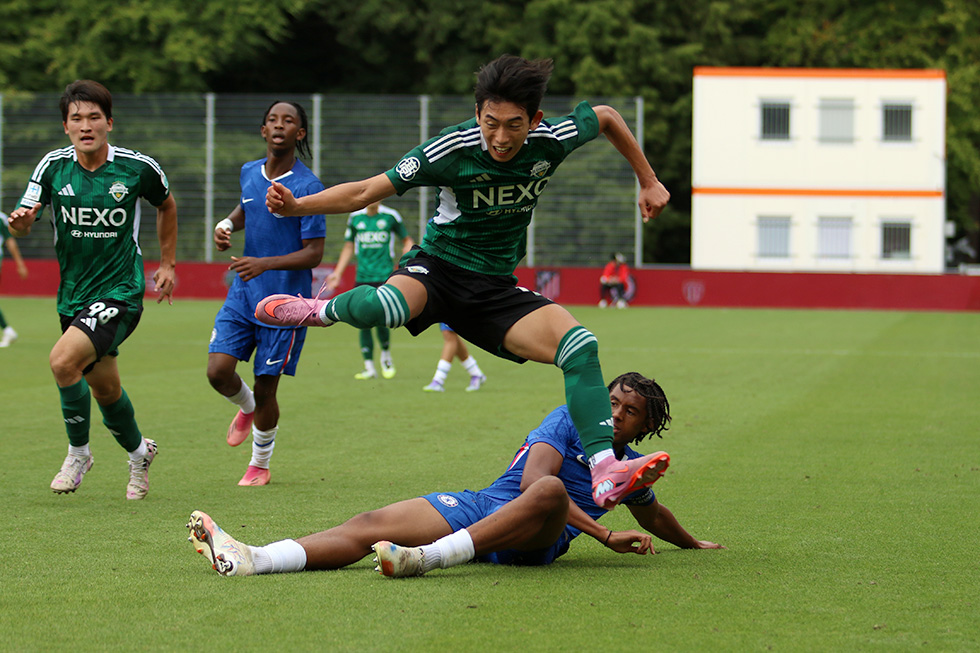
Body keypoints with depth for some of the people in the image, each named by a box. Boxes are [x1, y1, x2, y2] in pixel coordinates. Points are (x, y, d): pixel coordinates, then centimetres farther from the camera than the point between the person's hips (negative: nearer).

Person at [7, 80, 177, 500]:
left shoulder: (138, 168, -8)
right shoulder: (53, 167, -5)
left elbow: (166, 205, 13)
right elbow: (23, 224, -6)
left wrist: (167, 264, 13)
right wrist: (21, 221, -30)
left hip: (120, 291, -4)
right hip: (73, 294, 4)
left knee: (63, 360, -25)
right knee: (104, 390, 15)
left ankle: (78, 452, -3)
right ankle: (138, 452, 43)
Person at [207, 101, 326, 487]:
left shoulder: (307, 186, -13)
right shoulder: (249, 173, 5)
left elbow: (314, 253, -14)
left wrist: (265, 263, -26)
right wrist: (226, 224, 7)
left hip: (285, 298, -5)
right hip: (243, 293, 5)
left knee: (266, 386, 0)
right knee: (218, 370, -9)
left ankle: (260, 465, 21)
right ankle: (247, 408, 27)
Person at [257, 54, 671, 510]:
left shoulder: (553, 140, -11)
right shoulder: (451, 150, -19)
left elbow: (606, 117, 12)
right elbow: (367, 191, -12)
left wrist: (648, 181, 17)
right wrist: (297, 206, -23)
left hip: (495, 285, 3)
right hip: (437, 266, -3)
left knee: (581, 348, -20)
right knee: (385, 309, -39)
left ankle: (604, 472, -19)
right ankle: (322, 311, -2)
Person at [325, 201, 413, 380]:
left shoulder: (390, 216, 0)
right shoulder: (355, 217, 9)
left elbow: (407, 240, 11)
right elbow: (348, 247, 19)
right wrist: (337, 273, 16)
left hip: (384, 277, -3)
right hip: (362, 278, 3)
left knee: (380, 321, -15)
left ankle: (386, 355, 13)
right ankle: (369, 368, 7)